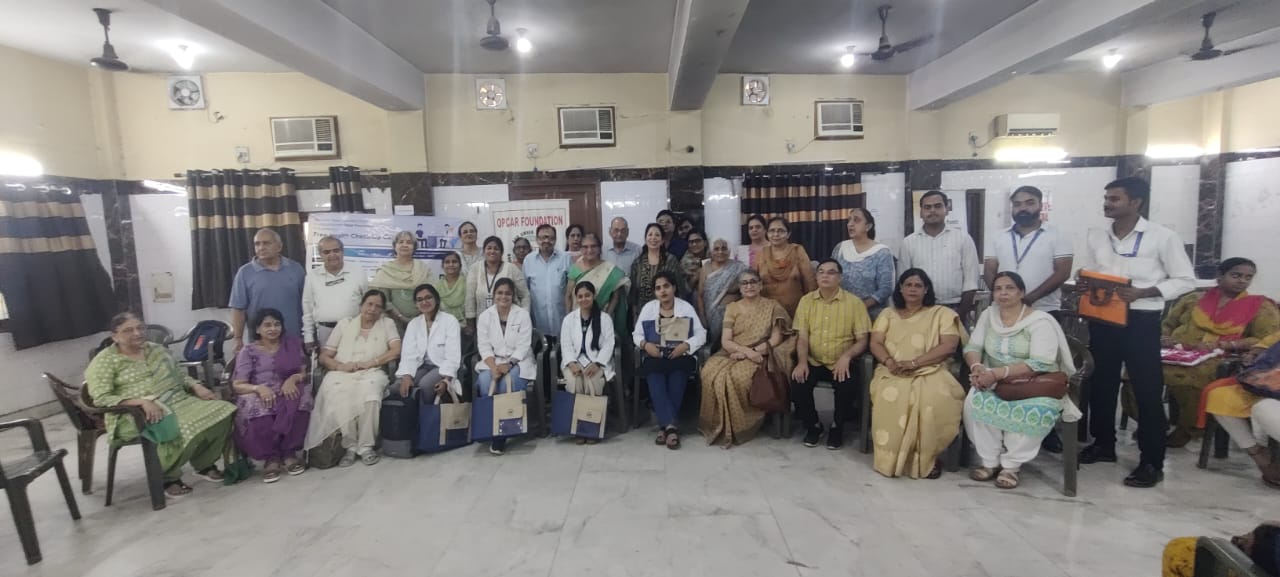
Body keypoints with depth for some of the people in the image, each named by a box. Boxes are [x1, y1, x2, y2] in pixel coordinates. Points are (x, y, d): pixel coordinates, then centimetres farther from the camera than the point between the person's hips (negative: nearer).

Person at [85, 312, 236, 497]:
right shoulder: (104, 361, -1)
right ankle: (168, 477, -7)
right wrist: (141, 401, -26)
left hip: (178, 402, 6)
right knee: (174, 432, -36)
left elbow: (180, 376, 21)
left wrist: (196, 387, -1)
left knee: (222, 411, -17)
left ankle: (204, 463, 2)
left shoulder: (157, 350, 17)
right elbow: (100, 398, -12)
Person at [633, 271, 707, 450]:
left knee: (677, 377, -33)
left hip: (680, 357, -1)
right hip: (655, 357, 1)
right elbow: (636, 334, 12)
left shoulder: (686, 307, 7)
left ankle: (665, 425, -26)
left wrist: (686, 345, -15)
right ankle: (671, 425, -32)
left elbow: (701, 334, 3)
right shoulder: (648, 308, 12)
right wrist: (645, 344, -10)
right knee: (655, 378, -32)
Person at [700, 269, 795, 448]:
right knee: (711, 372, -29)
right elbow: (725, 342, 0)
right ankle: (720, 425, -13)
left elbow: (776, 339, -4)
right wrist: (747, 351, -18)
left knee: (739, 376, -35)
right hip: (733, 354, 3)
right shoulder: (732, 308, 10)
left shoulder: (772, 306, 6)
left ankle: (738, 426, -13)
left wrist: (752, 352, -15)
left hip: (760, 356, -2)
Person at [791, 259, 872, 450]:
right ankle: (813, 425, 4)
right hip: (813, 362, 2)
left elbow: (862, 340, -5)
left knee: (848, 387, -30)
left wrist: (846, 357, -24)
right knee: (797, 383, -25)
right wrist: (802, 361, -17)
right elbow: (802, 337, 1)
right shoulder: (806, 301, 3)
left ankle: (837, 427, 3)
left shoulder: (854, 302, -3)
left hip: (840, 364, -1)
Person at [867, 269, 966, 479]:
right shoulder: (888, 314, 20)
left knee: (936, 400, -35)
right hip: (893, 373, 1)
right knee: (890, 397, -34)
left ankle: (927, 458, -14)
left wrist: (913, 362, -14)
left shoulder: (942, 314, 13)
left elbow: (949, 346, -2)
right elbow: (875, 343, 8)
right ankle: (892, 457, -19)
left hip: (930, 372, -1)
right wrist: (889, 362, -15)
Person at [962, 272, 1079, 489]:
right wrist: (977, 367, -21)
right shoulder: (987, 315, 7)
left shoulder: (1040, 321, -9)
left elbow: (1041, 364, -20)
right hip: (996, 384, 3)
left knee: (1036, 412, -35)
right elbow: (972, 347, 3)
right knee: (974, 400, -28)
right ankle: (990, 462, -12)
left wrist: (998, 373, -29)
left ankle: (1011, 465, -14)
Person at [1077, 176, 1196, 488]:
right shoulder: (1095, 236, 6)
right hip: (1102, 320, 5)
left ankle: (1152, 462, 13)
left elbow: (1185, 279, -4)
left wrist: (1142, 293, -19)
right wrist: (1083, 285, -8)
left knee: (1147, 391, 2)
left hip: (1140, 321, -5)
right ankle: (1103, 444, 30)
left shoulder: (1162, 237, -6)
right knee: (1101, 384, 14)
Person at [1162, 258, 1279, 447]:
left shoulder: (1260, 307, 12)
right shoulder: (1193, 299, 20)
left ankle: (1186, 429, -14)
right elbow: (1166, 324, 23)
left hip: (1218, 360, -2)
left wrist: (1221, 344, -13)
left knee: (1191, 376, -39)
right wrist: (1164, 338, -1)